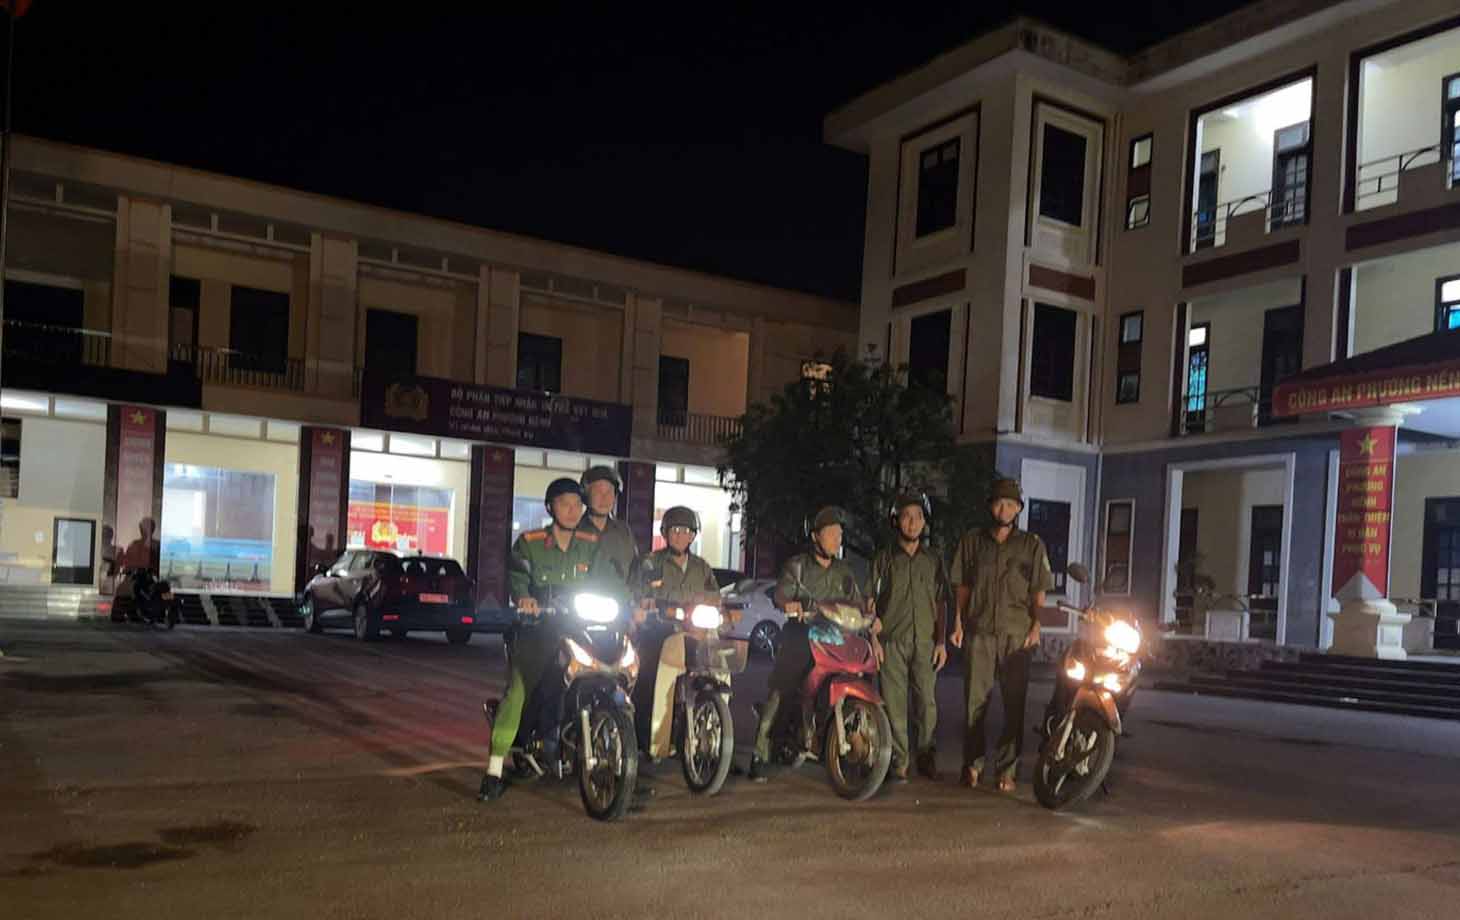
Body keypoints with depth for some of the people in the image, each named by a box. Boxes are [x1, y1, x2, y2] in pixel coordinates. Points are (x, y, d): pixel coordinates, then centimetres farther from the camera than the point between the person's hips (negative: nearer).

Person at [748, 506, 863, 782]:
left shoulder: (844, 572, 18)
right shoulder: (796, 566, 5)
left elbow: (857, 605, 14)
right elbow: (781, 593, -11)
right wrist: (789, 603, -34)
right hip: (799, 637, -4)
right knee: (778, 694, -13)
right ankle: (760, 756, -11)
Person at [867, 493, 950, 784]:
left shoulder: (933, 560, 13)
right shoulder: (884, 558, 6)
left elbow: (941, 603, 13)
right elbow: (870, 601, 5)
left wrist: (941, 642, 6)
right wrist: (874, 638, -4)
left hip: (925, 642, 2)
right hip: (891, 641, -1)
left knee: (927, 702, -3)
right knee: (894, 703, -3)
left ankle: (925, 754, 14)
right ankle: (899, 761, 6)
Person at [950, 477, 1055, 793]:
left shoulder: (1032, 545, 9)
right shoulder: (972, 541, 13)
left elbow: (1039, 592, 9)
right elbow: (963, 586, 15)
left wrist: (1036, 626, -2)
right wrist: (959, 623, 6)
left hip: (1017, 635, -1)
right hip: (980, 632, 1)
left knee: (1014, 704, -1)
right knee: (975, 700, -1)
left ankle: (1007, 770, 5)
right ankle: (973, 764, 9)